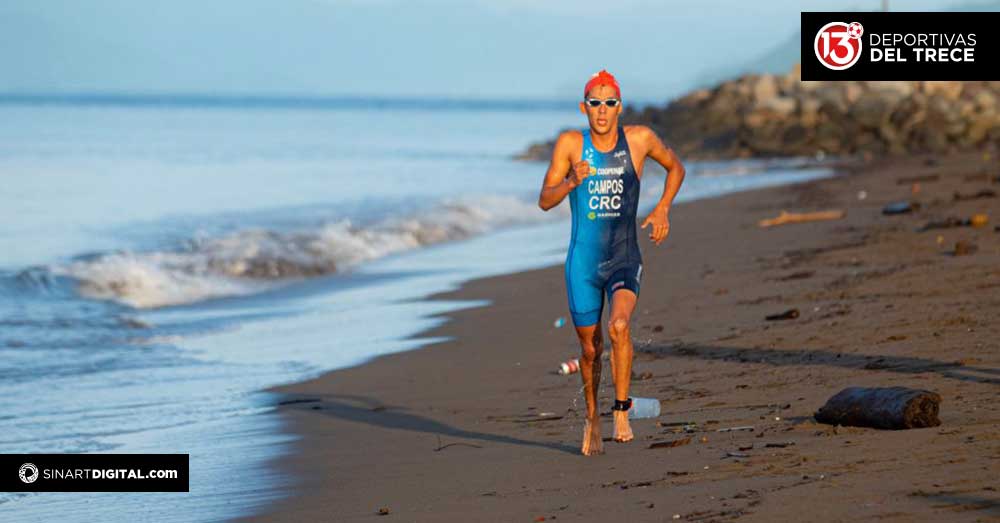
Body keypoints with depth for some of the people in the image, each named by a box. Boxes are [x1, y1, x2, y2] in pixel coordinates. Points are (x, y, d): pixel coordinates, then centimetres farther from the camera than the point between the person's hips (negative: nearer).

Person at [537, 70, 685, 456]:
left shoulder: (639, 138, -5)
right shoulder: (570, 144, -6)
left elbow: (675, 168, 15)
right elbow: (545, 201, -7)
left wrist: (663, 207, 0)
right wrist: (571, 182, -26)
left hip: (625, 259, -1)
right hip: (583, 263, 1)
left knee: (619, 326, -28)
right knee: (590, 348, 11)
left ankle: (621, 410, -15)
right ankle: (592, 418, 34)